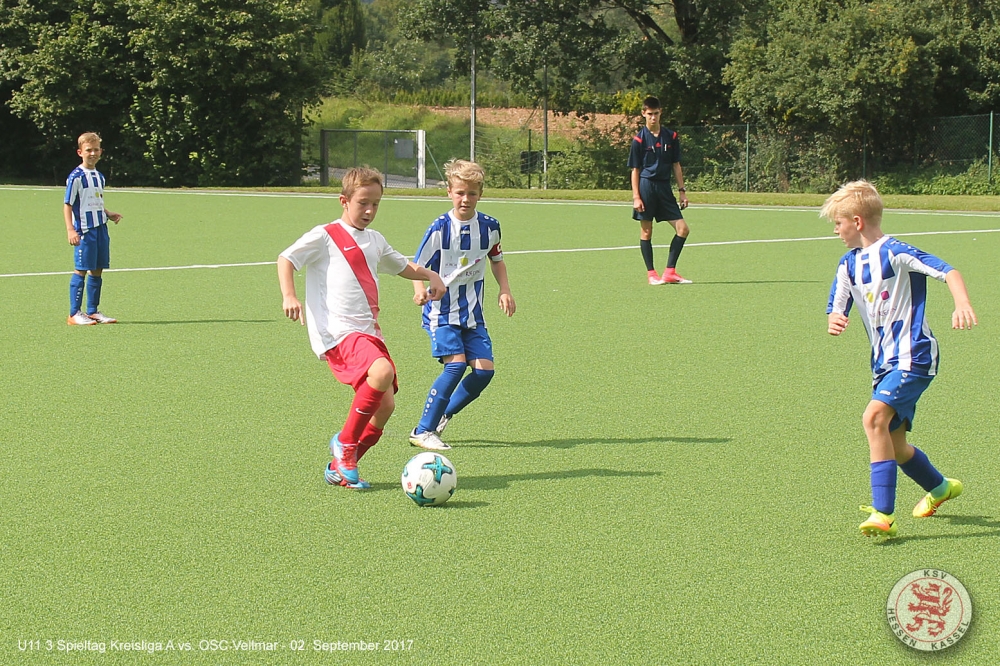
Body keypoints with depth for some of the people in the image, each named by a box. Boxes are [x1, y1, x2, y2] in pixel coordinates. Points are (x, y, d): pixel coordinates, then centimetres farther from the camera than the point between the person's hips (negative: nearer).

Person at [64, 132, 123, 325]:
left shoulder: (99, 176, 14)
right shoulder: (76, 177, -9)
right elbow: (67, 204, -11)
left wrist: (109, 215, 9)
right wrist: (70, 230, -19)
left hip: (101, 228, 7)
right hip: (84, 230, -7)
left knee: (97, 270, 9)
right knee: (81, 270, -6)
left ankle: (93, 311, 17)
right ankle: (74, 314, -2)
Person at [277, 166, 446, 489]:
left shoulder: (375, 241, 21)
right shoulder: (324, 236, 0)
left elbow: (403, 266, 38)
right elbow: (286, 259, -3)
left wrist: (431, 275, 20)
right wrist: (289, 296, -20)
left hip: (368, 331, 8)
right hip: (337, 332, -8)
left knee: (385, 405, -1)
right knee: (382, 371, -31)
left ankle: (339, 468, 16)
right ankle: (345, 443, -12)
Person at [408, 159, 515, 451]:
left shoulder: (489, 226, 2)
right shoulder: (440, 228, -11)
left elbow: (496, 259, 20)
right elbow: (417, 266, -8)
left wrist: (505, 290, 7)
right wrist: (419, 289, -28)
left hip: (473, 312, 5)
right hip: (442, 310, -5)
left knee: (484, 369, -5)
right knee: (455, 364, -20)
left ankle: (443, 416, 17)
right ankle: (422, 431, -10)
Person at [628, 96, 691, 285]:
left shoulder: (671, 137, 7)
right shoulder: (639, 139, -3)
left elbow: (676, 165, 12)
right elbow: (635, 170, -2)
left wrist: (682, 190, 7)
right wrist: (636, 196, -9)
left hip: (664, 187, 4)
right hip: (646, 186, -4)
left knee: (683, 228, -3)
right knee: (646, 231, 0)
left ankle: (670, 272, 2)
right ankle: (651, 273, 9)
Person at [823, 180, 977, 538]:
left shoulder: (894, 252, -13)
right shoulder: (849, 264, 11)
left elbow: (948, 272, -20)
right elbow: (836, 309, 13)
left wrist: (962, 304, -40)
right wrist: (833, 322, -12)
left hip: (914, 357, -9)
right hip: (885, 362, 9)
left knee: (875, 417, -28)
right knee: (895, 446, 13)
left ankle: (883, 514, -31)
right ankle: (940, 488, 42)